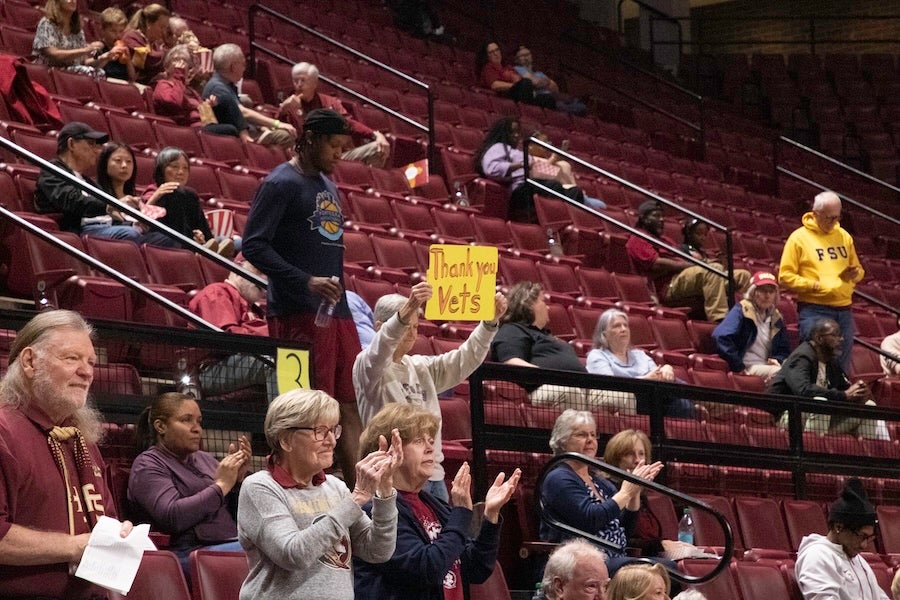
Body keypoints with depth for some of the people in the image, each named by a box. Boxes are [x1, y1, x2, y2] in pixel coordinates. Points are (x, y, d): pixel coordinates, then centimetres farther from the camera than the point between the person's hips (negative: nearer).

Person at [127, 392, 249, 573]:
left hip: (236, 543, 7)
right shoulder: (147, 465, 4)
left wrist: (238, 480, 3)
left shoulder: (205, 459, 25)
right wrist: (221, 485, -8)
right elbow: (171, 517, -14)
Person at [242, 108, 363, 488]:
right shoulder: (282, 183, -6)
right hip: (299, 314, -8)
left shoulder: (328, 187, 20)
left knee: (351, 406, 7)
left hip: (337, 312, 9)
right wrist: (306, 282, -21)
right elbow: (254, 245, -14)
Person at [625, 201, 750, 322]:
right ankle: (719, 320, -44)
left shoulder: (663, 238, 33)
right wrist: (690, 265, -15)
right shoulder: (637, 240, 4)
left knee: (743, 275, -2)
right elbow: (656, 264, -12)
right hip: (669, 286, -9)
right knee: (714, 269, -34)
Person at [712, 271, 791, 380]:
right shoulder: (742, 311, 0)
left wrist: (777, 360, 2)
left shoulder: (776, 318, 19)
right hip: (748, 368, -6)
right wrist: (738, 367, -17)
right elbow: (720, 337, -16)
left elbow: (784, 350, 28)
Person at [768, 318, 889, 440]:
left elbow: (845, 387, 13)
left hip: (823, 417, 9)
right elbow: (803, 390, -35)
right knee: (820, 402, -38)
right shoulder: (801, 358, -19)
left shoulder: (831, 361, 9)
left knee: (868, 406, 4)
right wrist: (844, 395, -32)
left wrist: (858, 392, -14)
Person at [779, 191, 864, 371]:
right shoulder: (799, 238, -3)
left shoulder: (844, 236, 14)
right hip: (814, 310, -5)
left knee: (841, 367, 8)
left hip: (844, 310, 5)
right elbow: (785, 277, -7)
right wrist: (814, 285, -16)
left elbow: (858, 269, 24)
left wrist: (855, 273, 0)